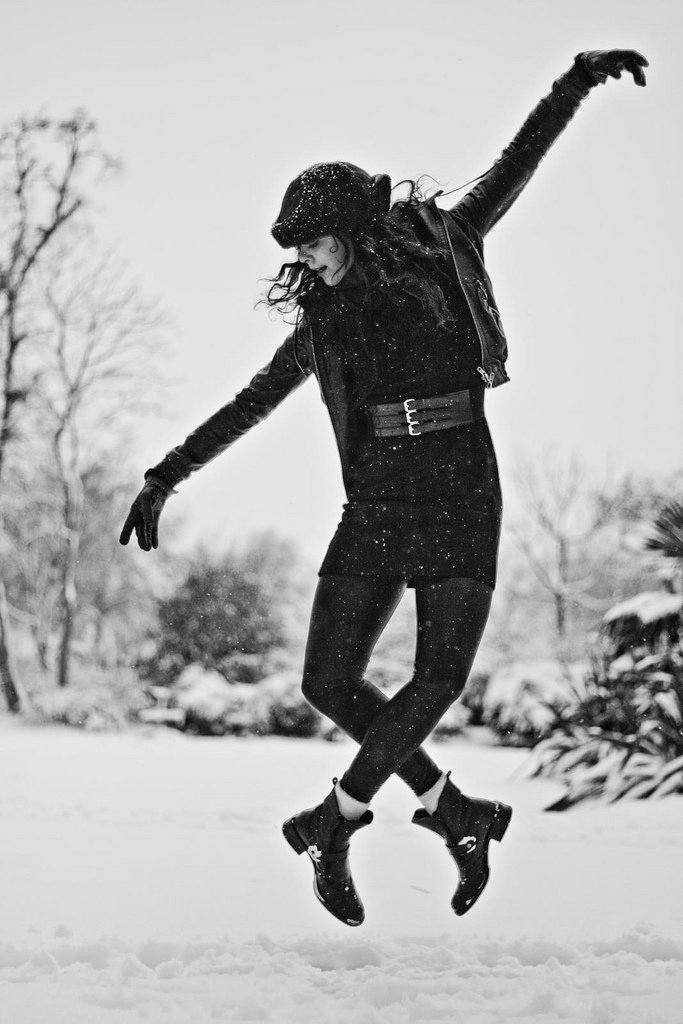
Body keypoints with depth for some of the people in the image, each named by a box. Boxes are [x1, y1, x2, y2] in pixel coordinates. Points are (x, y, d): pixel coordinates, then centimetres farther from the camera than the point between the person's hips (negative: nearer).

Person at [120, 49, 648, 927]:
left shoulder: (441, 252, 5)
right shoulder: (324, 319, 12)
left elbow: (517, 164, 6)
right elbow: (248, 404, 18)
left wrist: (579, 78, -2)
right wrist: (166, 476, 19)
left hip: (461, 498, -3)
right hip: (375, 503, 4)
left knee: (441, 675, -16)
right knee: (329, 681, -6)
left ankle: (334, 820, -1)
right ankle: (454, 811, 7)